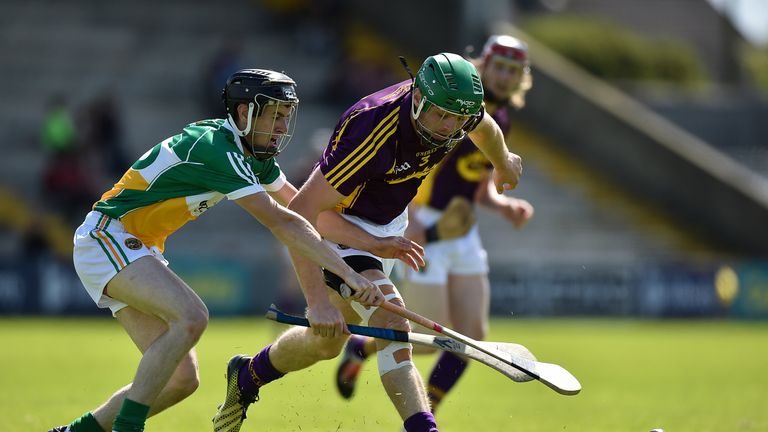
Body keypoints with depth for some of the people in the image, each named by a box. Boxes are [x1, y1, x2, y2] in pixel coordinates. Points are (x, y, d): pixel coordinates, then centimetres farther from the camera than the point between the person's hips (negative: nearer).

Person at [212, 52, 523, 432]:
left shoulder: (454, 107, -18)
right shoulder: (373, 133, -39)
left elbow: (485, 129, 11)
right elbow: (301, 212, -41)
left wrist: (504, 163, 33)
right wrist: (319, 300, -46)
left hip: (388, 226, 7)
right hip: (338, 224, -7)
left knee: (326, 343, 19)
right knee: (391, 323, -27)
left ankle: (247, 376, 43)